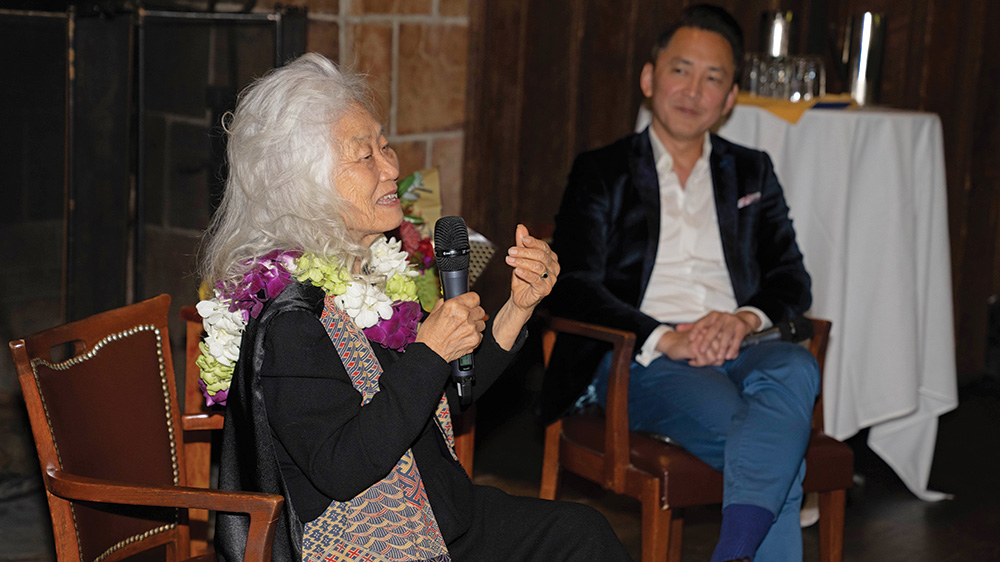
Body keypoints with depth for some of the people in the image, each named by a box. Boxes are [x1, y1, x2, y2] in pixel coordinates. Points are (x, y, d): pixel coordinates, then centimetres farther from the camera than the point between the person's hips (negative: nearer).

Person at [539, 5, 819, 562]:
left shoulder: (752, 173, 24)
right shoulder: (602, 172, 13)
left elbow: (793, 281, 14)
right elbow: (572, 289, 0)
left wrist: (745, 319, -11)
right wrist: (666, 338, -17)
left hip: (740, 349, 3)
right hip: (637, 360, -3)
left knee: (796, 367, -36)